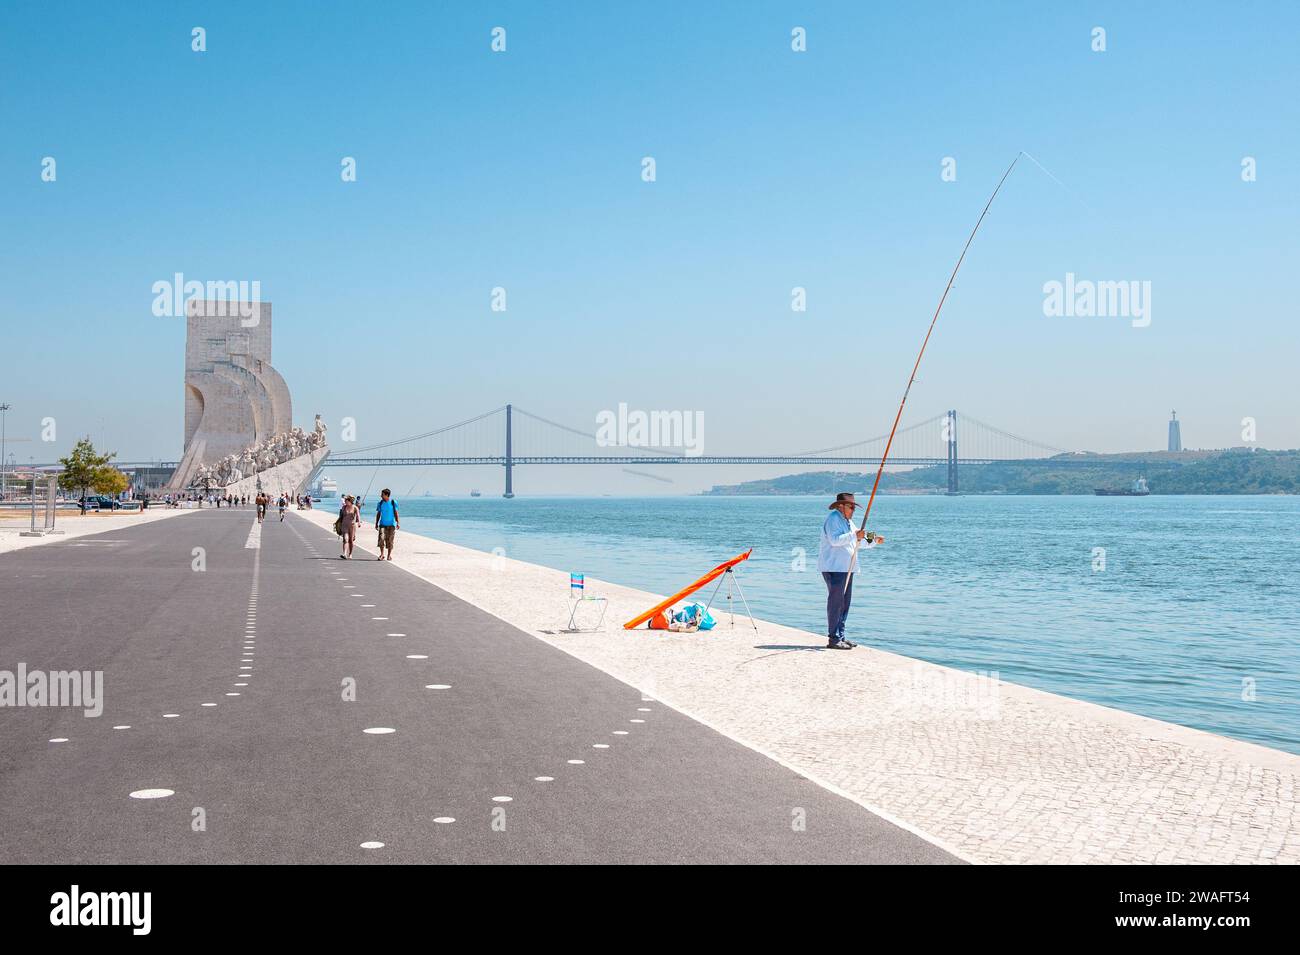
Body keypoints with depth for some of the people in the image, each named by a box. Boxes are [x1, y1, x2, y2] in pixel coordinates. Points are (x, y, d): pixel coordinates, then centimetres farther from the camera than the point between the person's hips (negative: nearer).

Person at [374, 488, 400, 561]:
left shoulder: (393, 503, -1)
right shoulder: (380, 503, 4)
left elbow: (396, 513, 2)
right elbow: (378, 514, 11)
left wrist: (398, 523, -5)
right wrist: (376, 524, 9)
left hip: (391, 525, -1)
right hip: (382, 524, 1)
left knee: (390, 540, 2)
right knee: (381, 538, -14)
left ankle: (389, 555, 14)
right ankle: (382, 554, -5)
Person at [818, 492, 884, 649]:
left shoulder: (847, 521, 21)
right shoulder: (833, 518, -11)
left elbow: (858, 542, 28)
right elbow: (835, 540, -24)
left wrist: (874, 541, 16)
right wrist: (854, 535, -27)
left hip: (846, 568, 10)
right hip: (834, 567, -10)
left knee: (845, 602, 11)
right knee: (836, 601, -10)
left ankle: (840, 636, 17)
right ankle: (833, 639, -9)